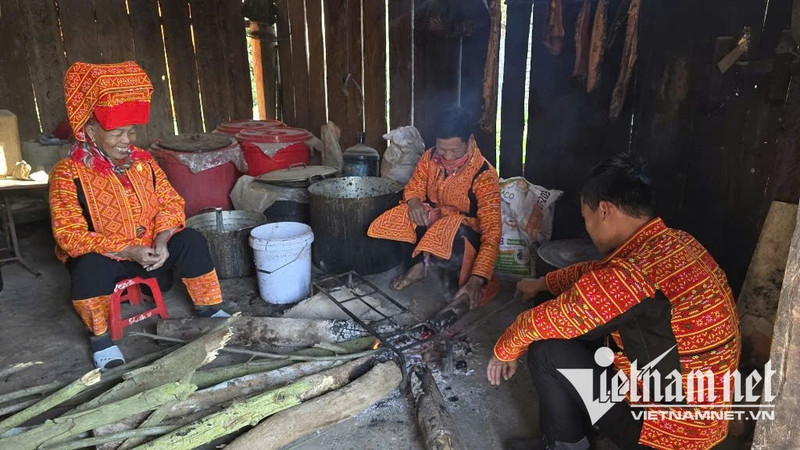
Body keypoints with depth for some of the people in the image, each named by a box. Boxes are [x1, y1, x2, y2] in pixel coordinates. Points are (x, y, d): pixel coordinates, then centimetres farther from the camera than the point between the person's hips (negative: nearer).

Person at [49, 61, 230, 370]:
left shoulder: (143, 162, 0)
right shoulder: (68, 174, -15)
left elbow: (170, 203, -1)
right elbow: (69, 234, -21)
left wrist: (162, 240, -21)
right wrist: (127, 250, -29)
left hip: (150, 250, 3)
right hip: (102, 256, -3)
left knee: (190, 240, -19)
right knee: (89, 267, -35)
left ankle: (209, 308, -1)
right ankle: (100, 337, -10)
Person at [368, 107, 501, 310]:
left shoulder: (484, 175, -25)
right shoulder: (430, 157, -10)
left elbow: (492, 233, -30)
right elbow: (414, 186, 7)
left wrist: (477, 280, -41)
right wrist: (414, 202, -21)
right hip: (431, 216, 4)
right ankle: (420, 263, -5)